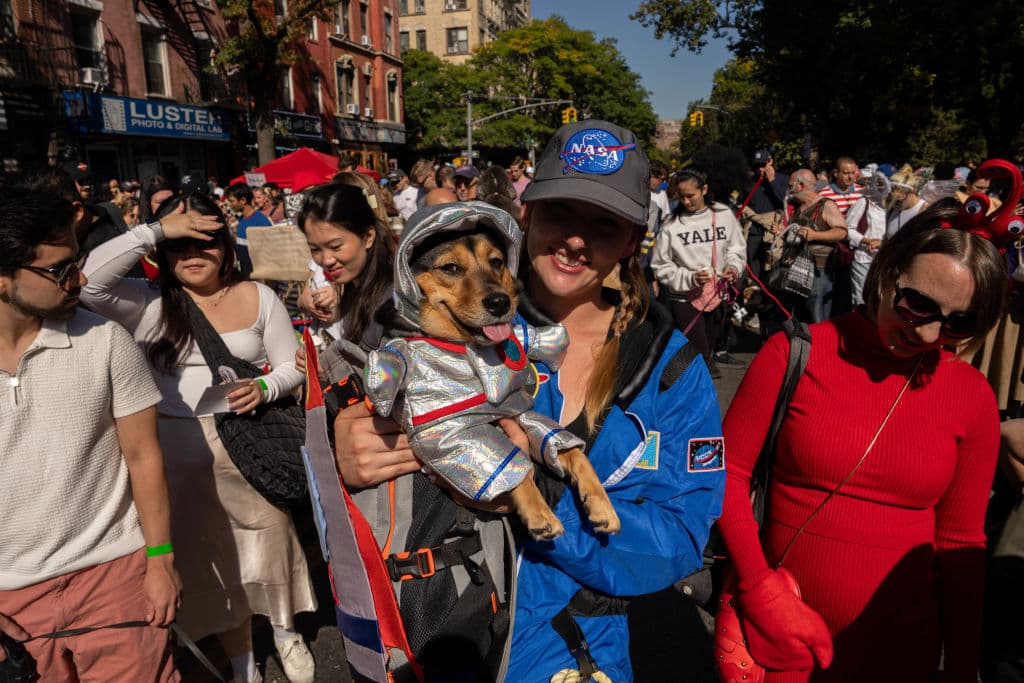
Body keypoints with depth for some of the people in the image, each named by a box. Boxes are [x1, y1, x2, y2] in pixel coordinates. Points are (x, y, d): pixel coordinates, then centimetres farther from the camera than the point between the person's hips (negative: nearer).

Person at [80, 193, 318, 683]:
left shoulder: (257, 297, 0)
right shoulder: (150, 305, -3)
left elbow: (293, 366, 2)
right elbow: (87, 281, -21)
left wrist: (264, 389, -20)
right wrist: (155, 230, -21)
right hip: (182, 451, 0)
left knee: (270, 537, 11)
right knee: (212, 555, 15)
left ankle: (286, 632, 42)